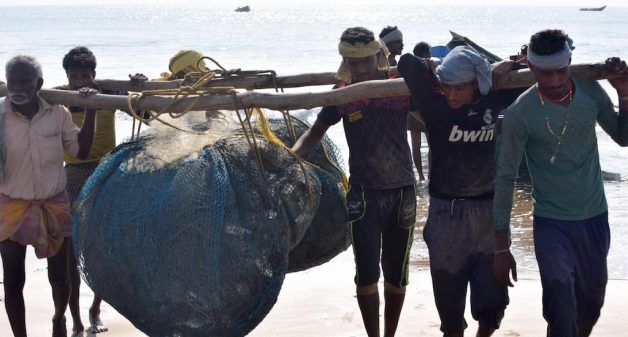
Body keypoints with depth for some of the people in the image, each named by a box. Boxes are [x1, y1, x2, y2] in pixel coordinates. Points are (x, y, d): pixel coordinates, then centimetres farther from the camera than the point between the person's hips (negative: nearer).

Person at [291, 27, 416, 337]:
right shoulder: (342, 94, -3)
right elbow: (315, 133, 6)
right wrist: (290, 155, -12)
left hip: (402, 191, 1)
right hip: (363, 193, -1)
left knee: (396, 273, 10)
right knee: (367, 273, -5)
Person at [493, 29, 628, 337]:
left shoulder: (590, 91, -6)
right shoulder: (520, 113, -17)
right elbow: (506, 178, -11)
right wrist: (501, 248, -11)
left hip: (595, 218, 4)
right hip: (552, 222, -4)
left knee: (591, 306, 16)